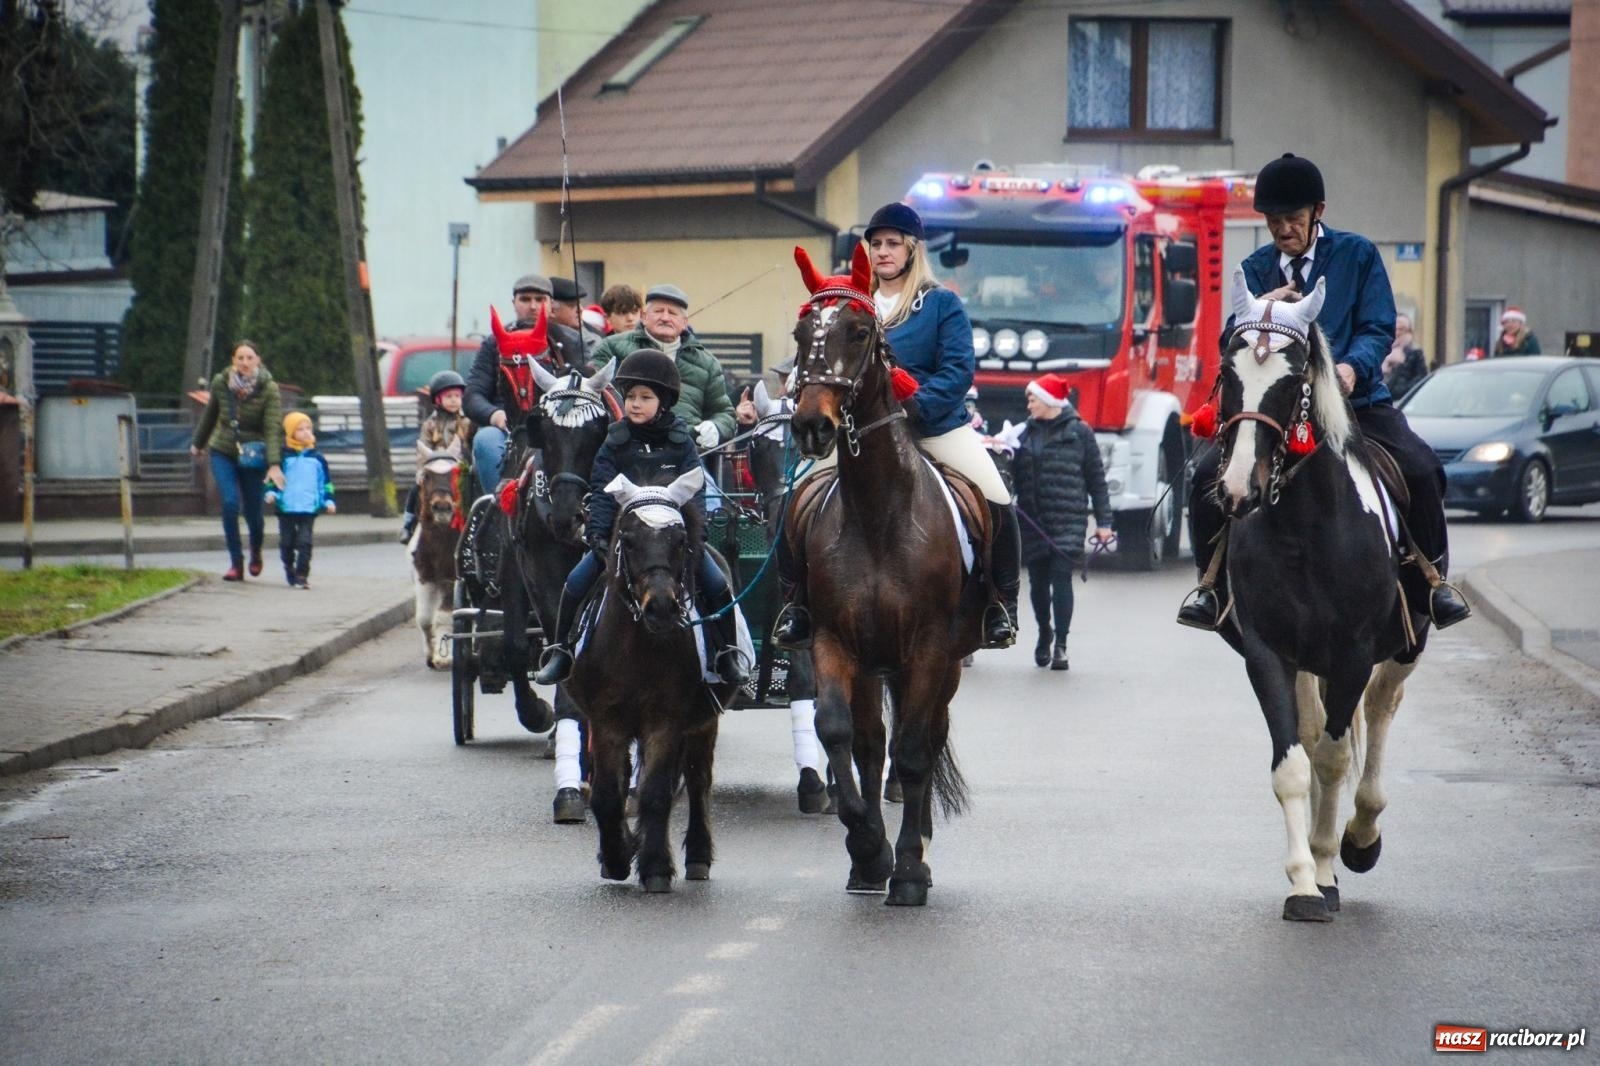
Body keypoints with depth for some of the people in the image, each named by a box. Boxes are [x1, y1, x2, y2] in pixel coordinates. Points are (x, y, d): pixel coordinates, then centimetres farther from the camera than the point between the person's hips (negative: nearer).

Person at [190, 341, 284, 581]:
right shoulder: (220, 383, -6)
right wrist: (198, 443, 25)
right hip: (222, 452, 2)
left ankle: (256, 553, 33)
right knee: (230, 504, -15)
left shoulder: (269, 390, -14)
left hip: (252, 456, -2)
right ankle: (236, 563, -5)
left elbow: (272, 428, -21)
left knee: (253, 510, 1)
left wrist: (274, 464, -32)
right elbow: (210, 416, 12)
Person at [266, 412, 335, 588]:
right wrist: (271, 492, -8)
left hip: (309, 508, 0)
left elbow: (326, 481, 12)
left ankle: (302, 575, -9)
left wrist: (328, 500, 4)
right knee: (287, 542, 8)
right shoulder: (284, 457, 2)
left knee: (304, 542, -9)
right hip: (286, 508, 0)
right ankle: (290, 572, 24)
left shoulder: (316, 458, 6)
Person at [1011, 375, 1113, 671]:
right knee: (1038, 581, 11)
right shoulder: (1025, 433, 12)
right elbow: (1015, 475, 13)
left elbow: (1096, 479, 1)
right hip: (1032, 521, 4)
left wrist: (1103, 521, -2)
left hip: (1067, 521, -4)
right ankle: (1044, 633, 32)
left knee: (1061, 578, -11)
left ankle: (1060, 644, -9)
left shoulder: (1079, 432, 1)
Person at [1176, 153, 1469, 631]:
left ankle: (1430, 581, -7)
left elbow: (1378, 329, -2)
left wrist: (1352, 366, -23)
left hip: (1353, 399, -2)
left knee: (1422, 468, -24)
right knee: (1209, 475, -19)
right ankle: (1213, 582, -2)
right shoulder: (1256, 269, 12)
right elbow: (1231, 342, 4)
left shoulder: (1357, 254, 6)